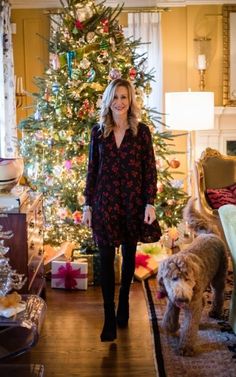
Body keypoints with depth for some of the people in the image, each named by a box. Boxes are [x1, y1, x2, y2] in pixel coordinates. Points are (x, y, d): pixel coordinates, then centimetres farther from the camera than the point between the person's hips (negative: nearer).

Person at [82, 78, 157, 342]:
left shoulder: (141, 131, -1)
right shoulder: (98, 131, 3)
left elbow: (150, 169, -2)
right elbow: (92, 170, 5)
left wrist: (150, 203, -8)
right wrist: (88, 205, 2)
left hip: (133, 201, 0)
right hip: (105, 201, 1)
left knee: (129, 254, 13)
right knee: (106, 257, -1)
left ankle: (123, 302, 34)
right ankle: (109, 318, 6)